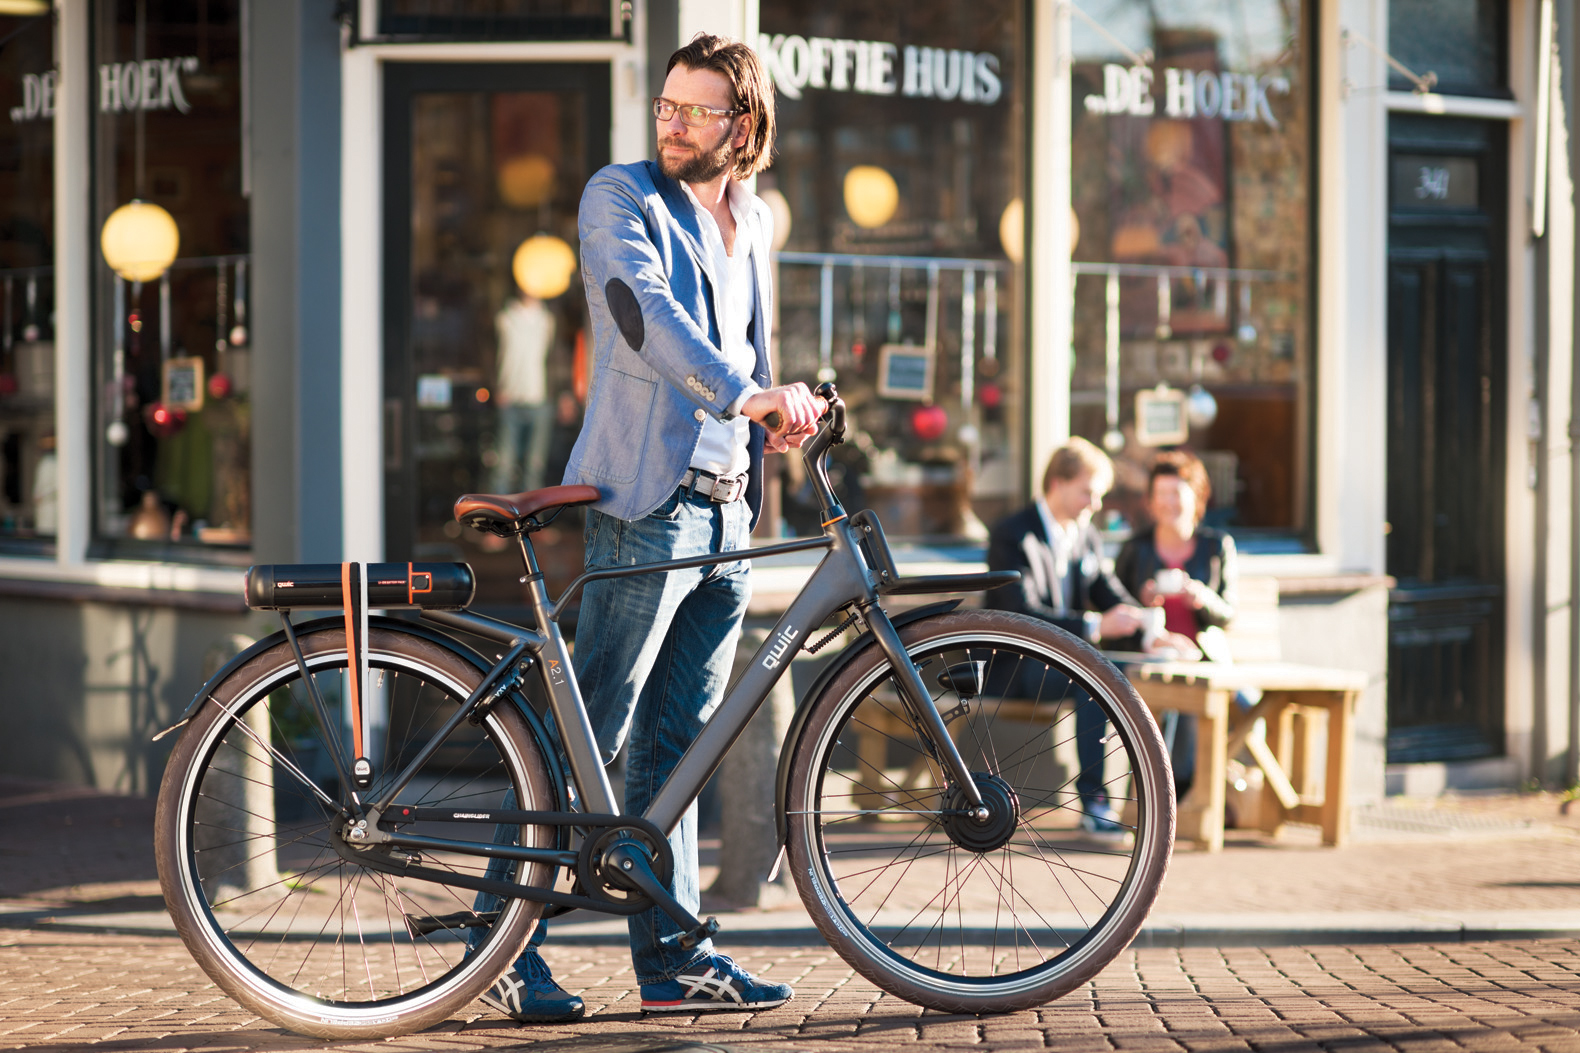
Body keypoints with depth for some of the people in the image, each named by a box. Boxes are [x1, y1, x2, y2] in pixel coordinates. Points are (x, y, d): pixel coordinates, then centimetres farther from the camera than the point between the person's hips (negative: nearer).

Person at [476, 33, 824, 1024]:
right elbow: (644, 312, -20)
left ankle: (674, 953, 12)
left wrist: (778, 416, 11)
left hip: (726, 512, 7)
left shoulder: (754, 222, 18)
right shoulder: (620, 197, -3)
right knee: (589, 731, -8)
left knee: (675, 742, 9)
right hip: (647, 503, -6)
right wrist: (748, 393, -32)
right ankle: (507, 943, -2)